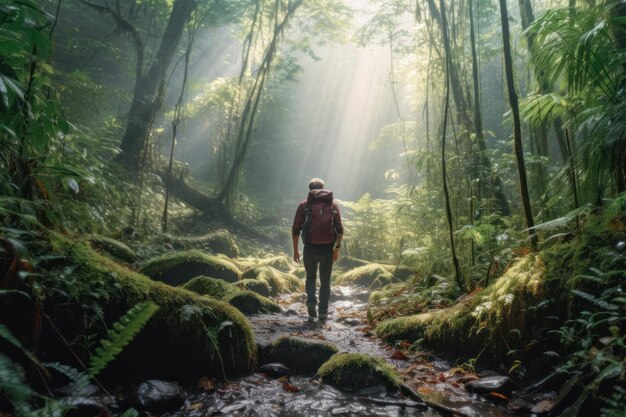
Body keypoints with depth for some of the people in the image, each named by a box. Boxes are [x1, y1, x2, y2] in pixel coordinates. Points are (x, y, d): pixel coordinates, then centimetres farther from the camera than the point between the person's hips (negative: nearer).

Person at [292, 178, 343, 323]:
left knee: (311, 277, 20)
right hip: (327, 248, 1)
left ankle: (311, 302, 0)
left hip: (310, 248, 0)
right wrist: (337, 248, 10)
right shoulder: (333, 205, 8)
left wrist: (295, 250, 8)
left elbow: (295, 229, 1)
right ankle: (323, 312, 12)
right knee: (325, 280, 14)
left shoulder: (304, 205, 5)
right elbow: (340, 229, 1)